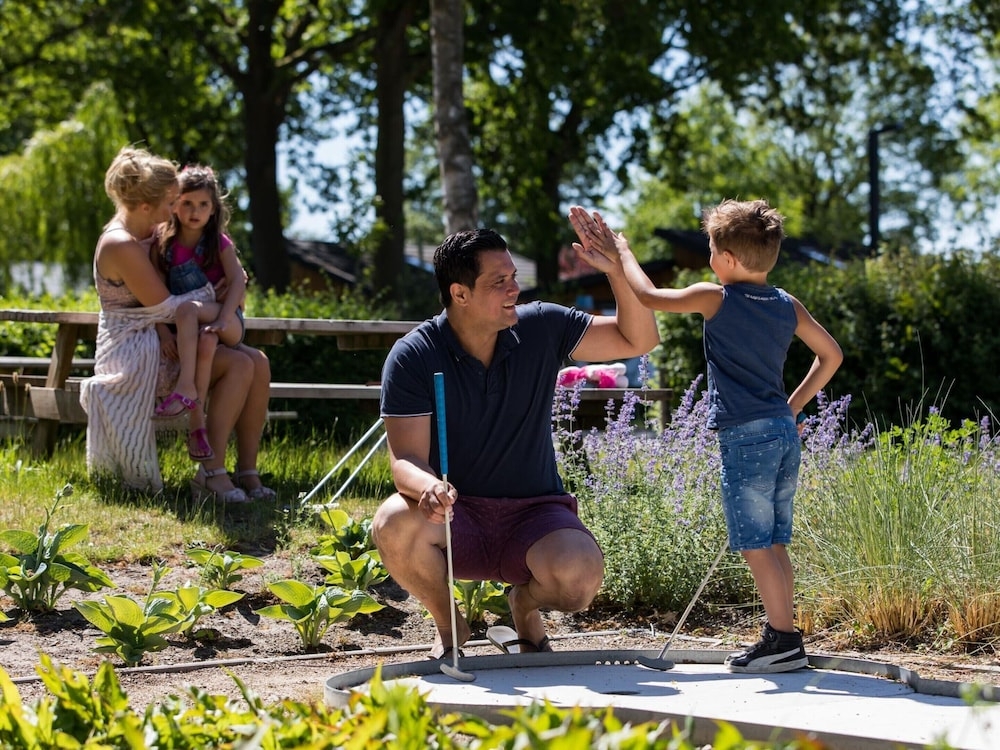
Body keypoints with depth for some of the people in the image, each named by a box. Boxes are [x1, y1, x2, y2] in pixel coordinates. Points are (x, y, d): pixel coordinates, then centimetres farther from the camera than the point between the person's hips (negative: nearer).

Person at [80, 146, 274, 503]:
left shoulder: (145, 234, 12)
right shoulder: (121, 245, -18)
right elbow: (165, 308, -17)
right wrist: (212, 294, -2)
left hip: (161, 344, 9)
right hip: (136, 353, -9)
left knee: (258, 362, -9)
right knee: (239, 365, -24)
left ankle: (247, 470, -13)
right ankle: (212, 473, -23)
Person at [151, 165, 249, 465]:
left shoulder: (219, 243, 1)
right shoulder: (163, 246, 4)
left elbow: (238, 281, -13)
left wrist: (222, 319, -29)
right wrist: (163, 331, -19)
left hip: (227, 322, -1)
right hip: (185, 328, 1)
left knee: (188, 307, -33)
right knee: (205, 342, -35)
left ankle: (186, 388, -34)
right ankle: (197, 422, -38)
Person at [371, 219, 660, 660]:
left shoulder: (541, 329, -3)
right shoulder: (413, 356, -11)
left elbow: (638, 340, 0)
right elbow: (405, 460, -17)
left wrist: (616, 270, -17)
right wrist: (428, 486, -42)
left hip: (533, 512, 1)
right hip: (455, 516, -1)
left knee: (581, 574, -31)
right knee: (394, 525, -35)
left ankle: (526, 606, 9)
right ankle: (448, 625, -2)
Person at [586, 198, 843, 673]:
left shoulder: (716, 299, -6)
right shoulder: (788, 307, 12)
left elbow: (649, 297, -4)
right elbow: (831, 355, 20)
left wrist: (622, 255, 12)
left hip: (745, 437, -7)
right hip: (784, 432, 7)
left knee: (754, 545, -4)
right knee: (774, 544, 12)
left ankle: (783, 639, -5)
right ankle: (783, 637, 14)